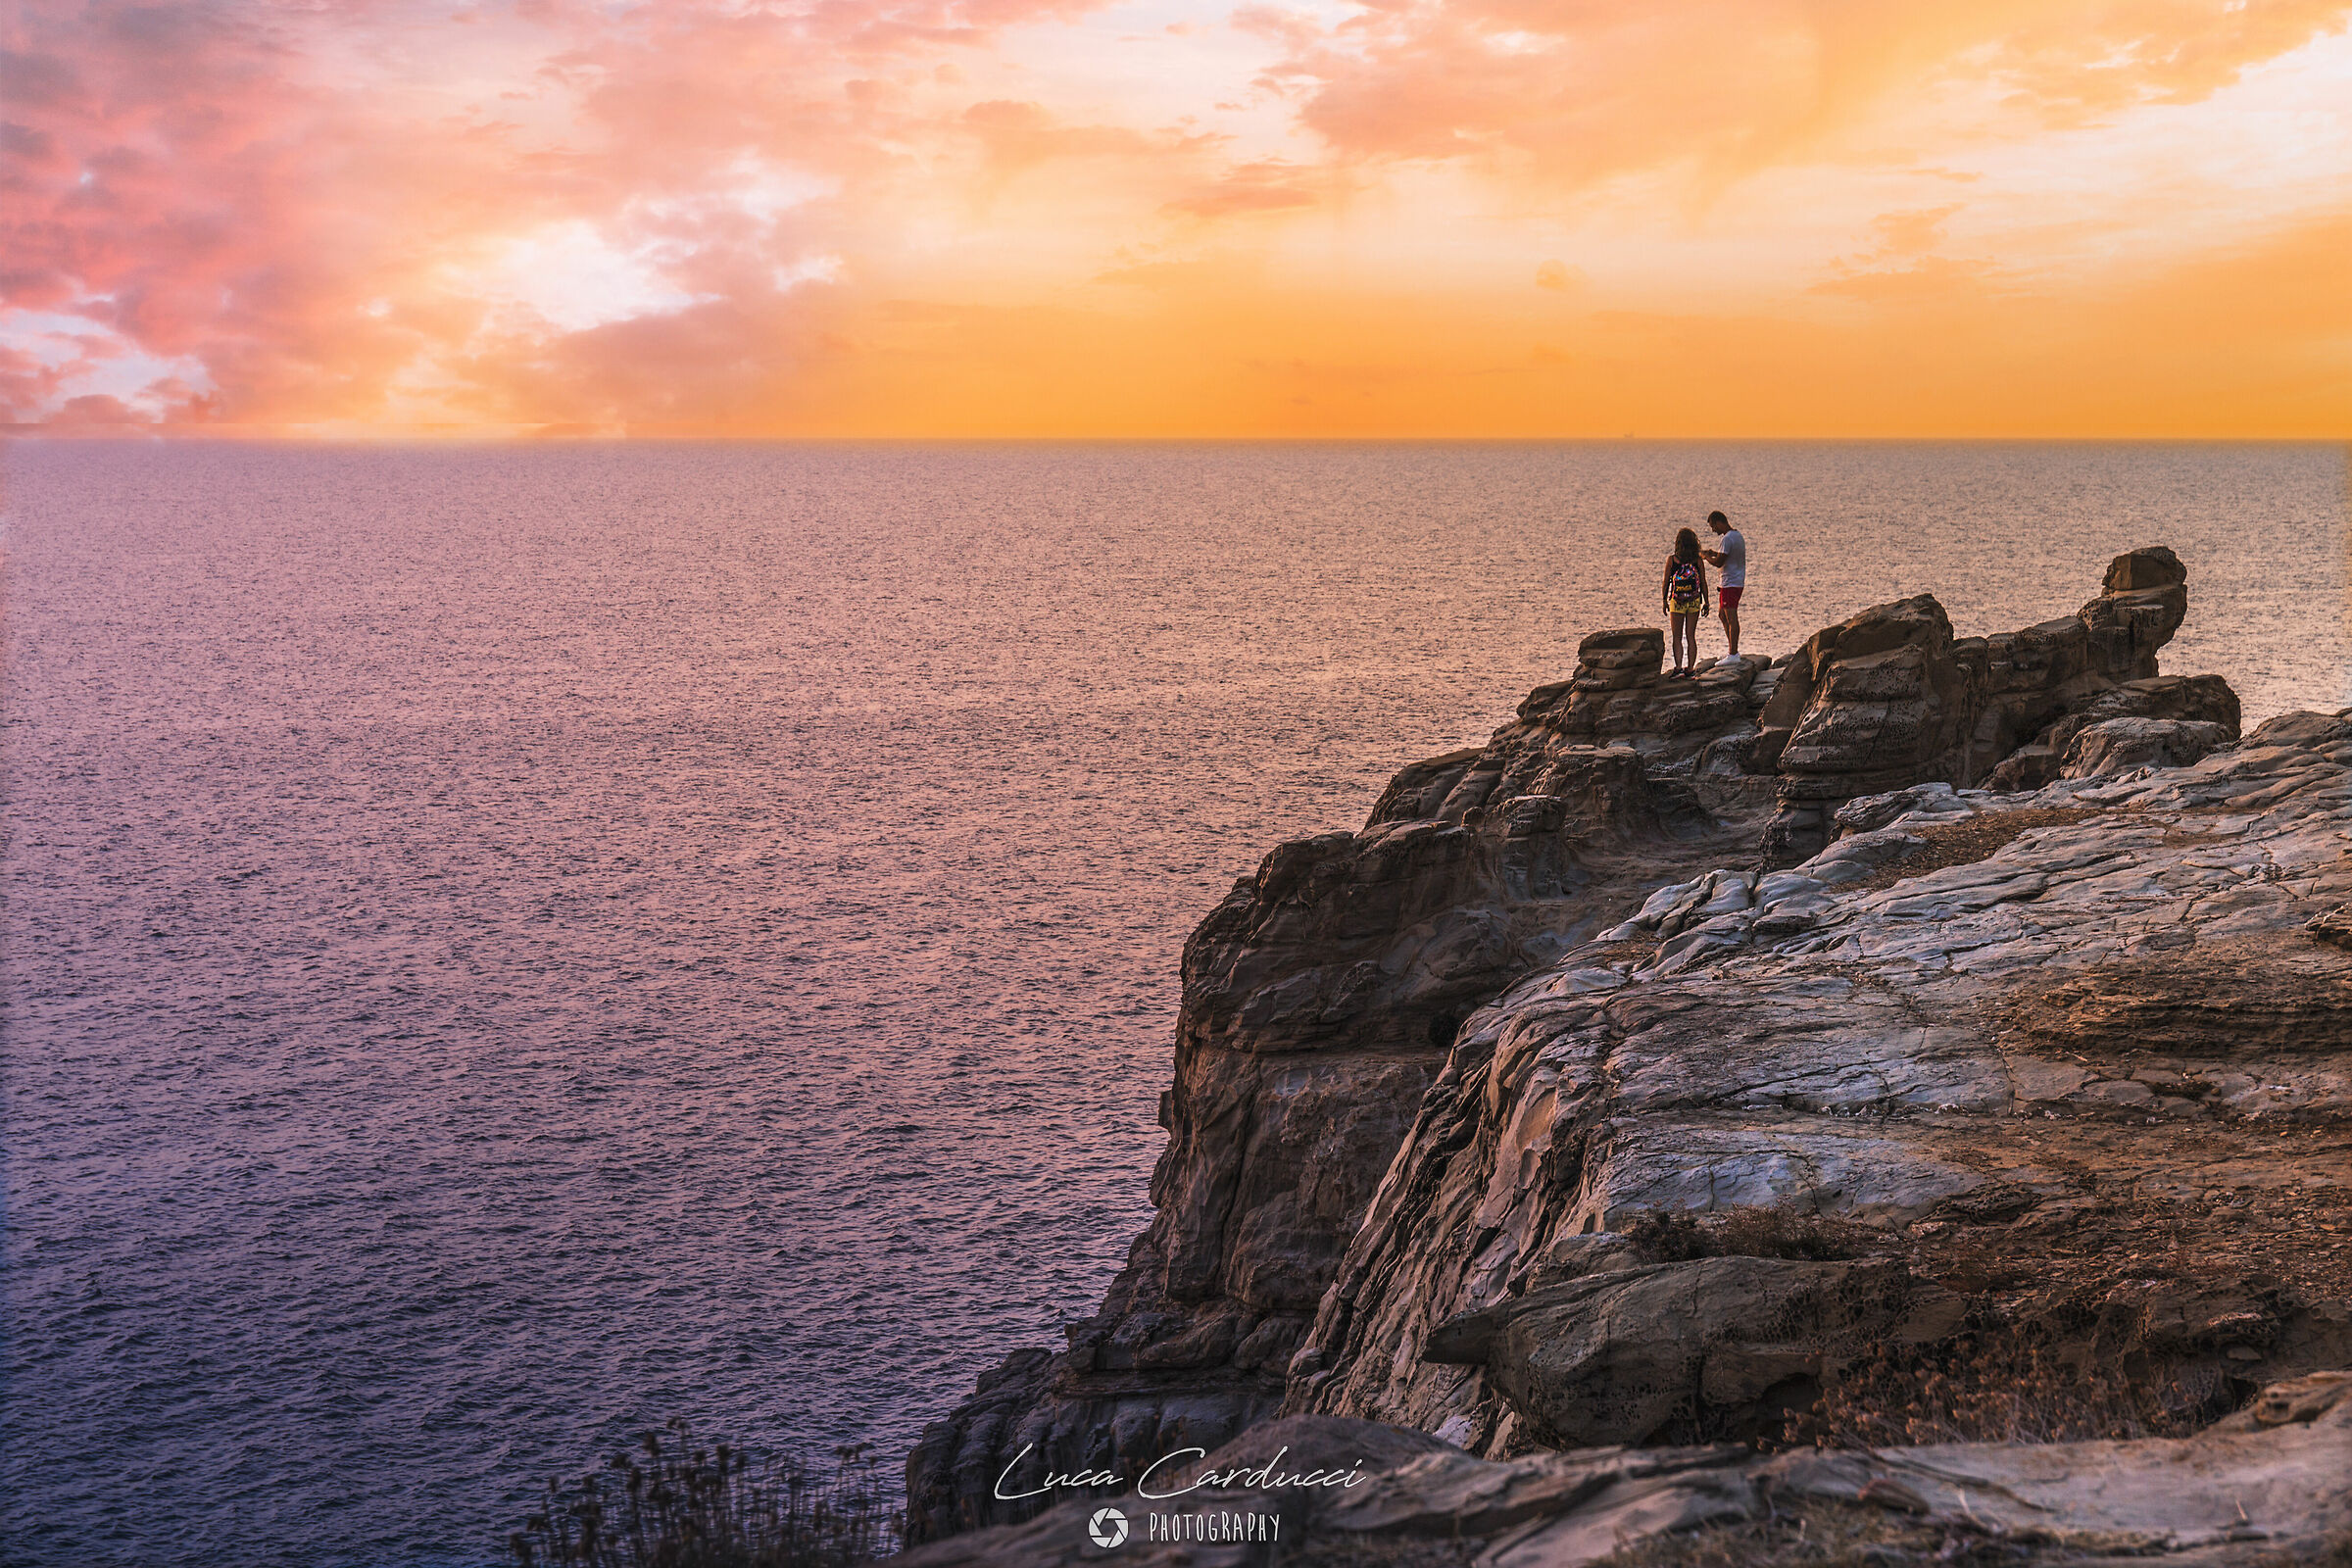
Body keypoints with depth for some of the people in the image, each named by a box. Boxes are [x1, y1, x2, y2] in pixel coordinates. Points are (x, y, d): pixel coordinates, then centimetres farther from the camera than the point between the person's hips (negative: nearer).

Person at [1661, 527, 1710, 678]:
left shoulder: (1671, 560, -7)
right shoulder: (1698, 561, -2)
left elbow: (1665, 583, -3)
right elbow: (1703, 583, 1)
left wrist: (1664, 601, 8)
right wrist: (1706, 602, 10)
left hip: (1677, 602, -2)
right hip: (1694, 603, 2)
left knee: (1677, 637, 2)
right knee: (1691, 636, 10)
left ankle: (1678, 667, -13)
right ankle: (1690, 668, 12)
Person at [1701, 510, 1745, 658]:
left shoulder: (1727, 539, -18)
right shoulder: (1737, 535, 13)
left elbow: (1718, 562, -20)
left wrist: (1706, 557, -2)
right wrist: (1715, 553, 15)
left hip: (1731, 583, -10)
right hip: (1738, 581, 10)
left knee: (1731, 618, -8)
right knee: (1724, 615, 18)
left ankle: (1733, 654, -8)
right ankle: (1734, 650, 20)